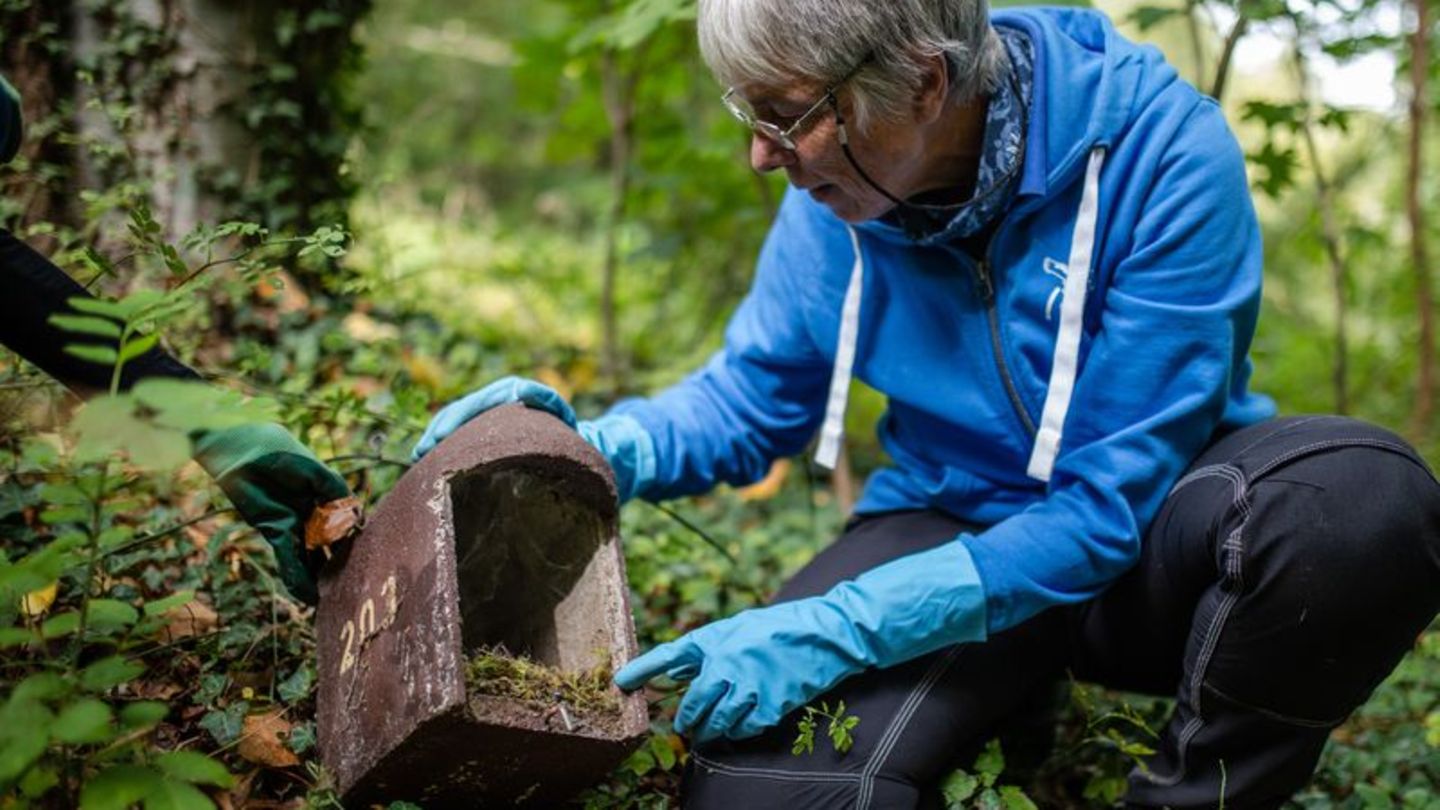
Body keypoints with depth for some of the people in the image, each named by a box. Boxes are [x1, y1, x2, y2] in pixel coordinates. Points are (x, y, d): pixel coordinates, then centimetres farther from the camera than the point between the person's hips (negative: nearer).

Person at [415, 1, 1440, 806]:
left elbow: (1116, 501, -24)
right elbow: (753, 397, 4)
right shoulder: (842, 185, -9)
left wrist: (836, 630, -29)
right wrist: (601, 448, -18)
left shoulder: (1160, 148, -23)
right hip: (954, 522, 2)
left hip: (1150, 541, -1)